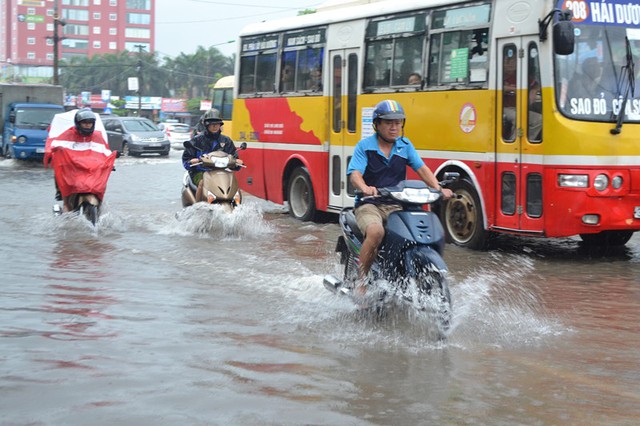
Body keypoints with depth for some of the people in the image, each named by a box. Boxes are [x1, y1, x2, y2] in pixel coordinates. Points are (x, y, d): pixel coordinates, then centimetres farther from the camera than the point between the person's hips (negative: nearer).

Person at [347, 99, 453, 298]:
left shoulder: (405, 145, 12)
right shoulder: (365, 146, -1)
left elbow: (422, 169, 6)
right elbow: (355, 174, -14)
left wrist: (438, 189, -13)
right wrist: (365, 188, -38)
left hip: (397, 205, 5)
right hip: (369, 205, -4)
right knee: (376, 232, -36)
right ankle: (360, 283, -21)